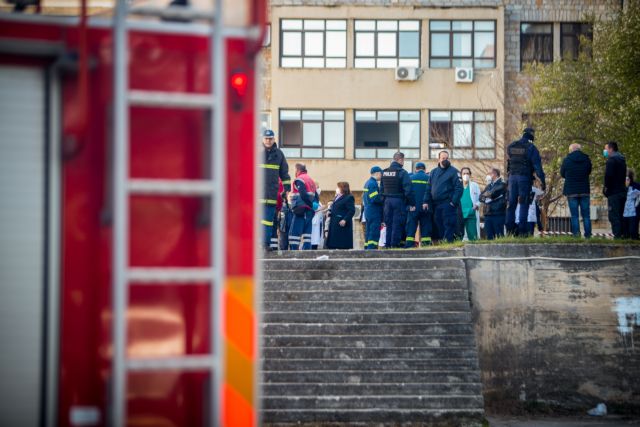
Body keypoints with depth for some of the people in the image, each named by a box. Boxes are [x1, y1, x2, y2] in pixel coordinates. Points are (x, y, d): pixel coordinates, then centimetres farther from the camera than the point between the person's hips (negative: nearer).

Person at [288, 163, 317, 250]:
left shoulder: (299, 180, -6)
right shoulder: (311, 180, 22)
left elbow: (303, 195, -18)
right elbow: (316, 196, 18)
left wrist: (310, 204, -11)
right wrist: (313, 205, 10)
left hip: (301, 209, -8)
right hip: (310, 211, 8)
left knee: (294, 232, -8)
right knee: (307, 232, 8)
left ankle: (294, 250, -15)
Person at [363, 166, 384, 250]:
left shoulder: (367, 183, 17)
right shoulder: (373, 183, -15)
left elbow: (364, 197, 24)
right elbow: (374, 198, -22)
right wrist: (384, 199, -11)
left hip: (367, 211, 10)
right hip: (374, 213, -10)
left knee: (368, 232, 12)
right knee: (374, 233, -11)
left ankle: (367, 248, 14)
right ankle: (372, 248, -16)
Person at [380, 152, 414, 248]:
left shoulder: (384, 172, 8)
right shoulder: (402, 173, -12)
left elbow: (381, 189, 12)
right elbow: (408, 190, -15)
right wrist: (412, 203, -9)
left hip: (388, 201, 6)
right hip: (399, 201, -6)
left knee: (388, 224, 12)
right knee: (397, 224, -1)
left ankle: (388, 244, 13)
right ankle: (395, 244, -2)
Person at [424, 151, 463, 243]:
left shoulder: (453, 171, -1)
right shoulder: (433, 172, 16)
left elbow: (459, 187, -8)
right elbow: (428, 188, 17)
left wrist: (454, 202, -15)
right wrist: (426, 201, 6)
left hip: (448, 204, -6)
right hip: (435, 204, 6)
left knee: (448, 225, -8)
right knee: (438, 225, 9)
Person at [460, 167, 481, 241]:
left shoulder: (474, 186, 11)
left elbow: (479, 198, 8)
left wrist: (477, 205, -11)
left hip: (471, 214, -1)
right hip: (459, 215, 2)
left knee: (472, 236, -10)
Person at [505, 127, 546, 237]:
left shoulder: (511, 146, 10)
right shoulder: (531, 148, -6)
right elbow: (537, 166, -9)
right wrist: (542, 181, -8)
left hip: (512, 177, 4)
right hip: (525, 178, -4)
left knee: (511, 203, 9)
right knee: (524, 204, -3)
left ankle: (510, 228, 6)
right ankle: (522, 230, -8)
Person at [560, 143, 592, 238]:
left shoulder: (567, 160, -5)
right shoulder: (587, 160, 2)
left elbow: (562, 174, 5)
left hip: (571, 191, -2)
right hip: (585, 191, 2)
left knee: (574, 215, 0)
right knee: (586, 215, 6)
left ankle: (576, 233, -8)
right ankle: (588, 234, 2)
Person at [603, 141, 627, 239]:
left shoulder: (611, 159, -12)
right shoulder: (622, 159, 18)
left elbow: (608, 175, -21)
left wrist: (606, 187, -10)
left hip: (614, 192, -9)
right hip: (622, 190, 9)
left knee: (614, 216, -9)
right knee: (620, 215, 13)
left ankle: (617, 235, -13)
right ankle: (621, 234, 12)